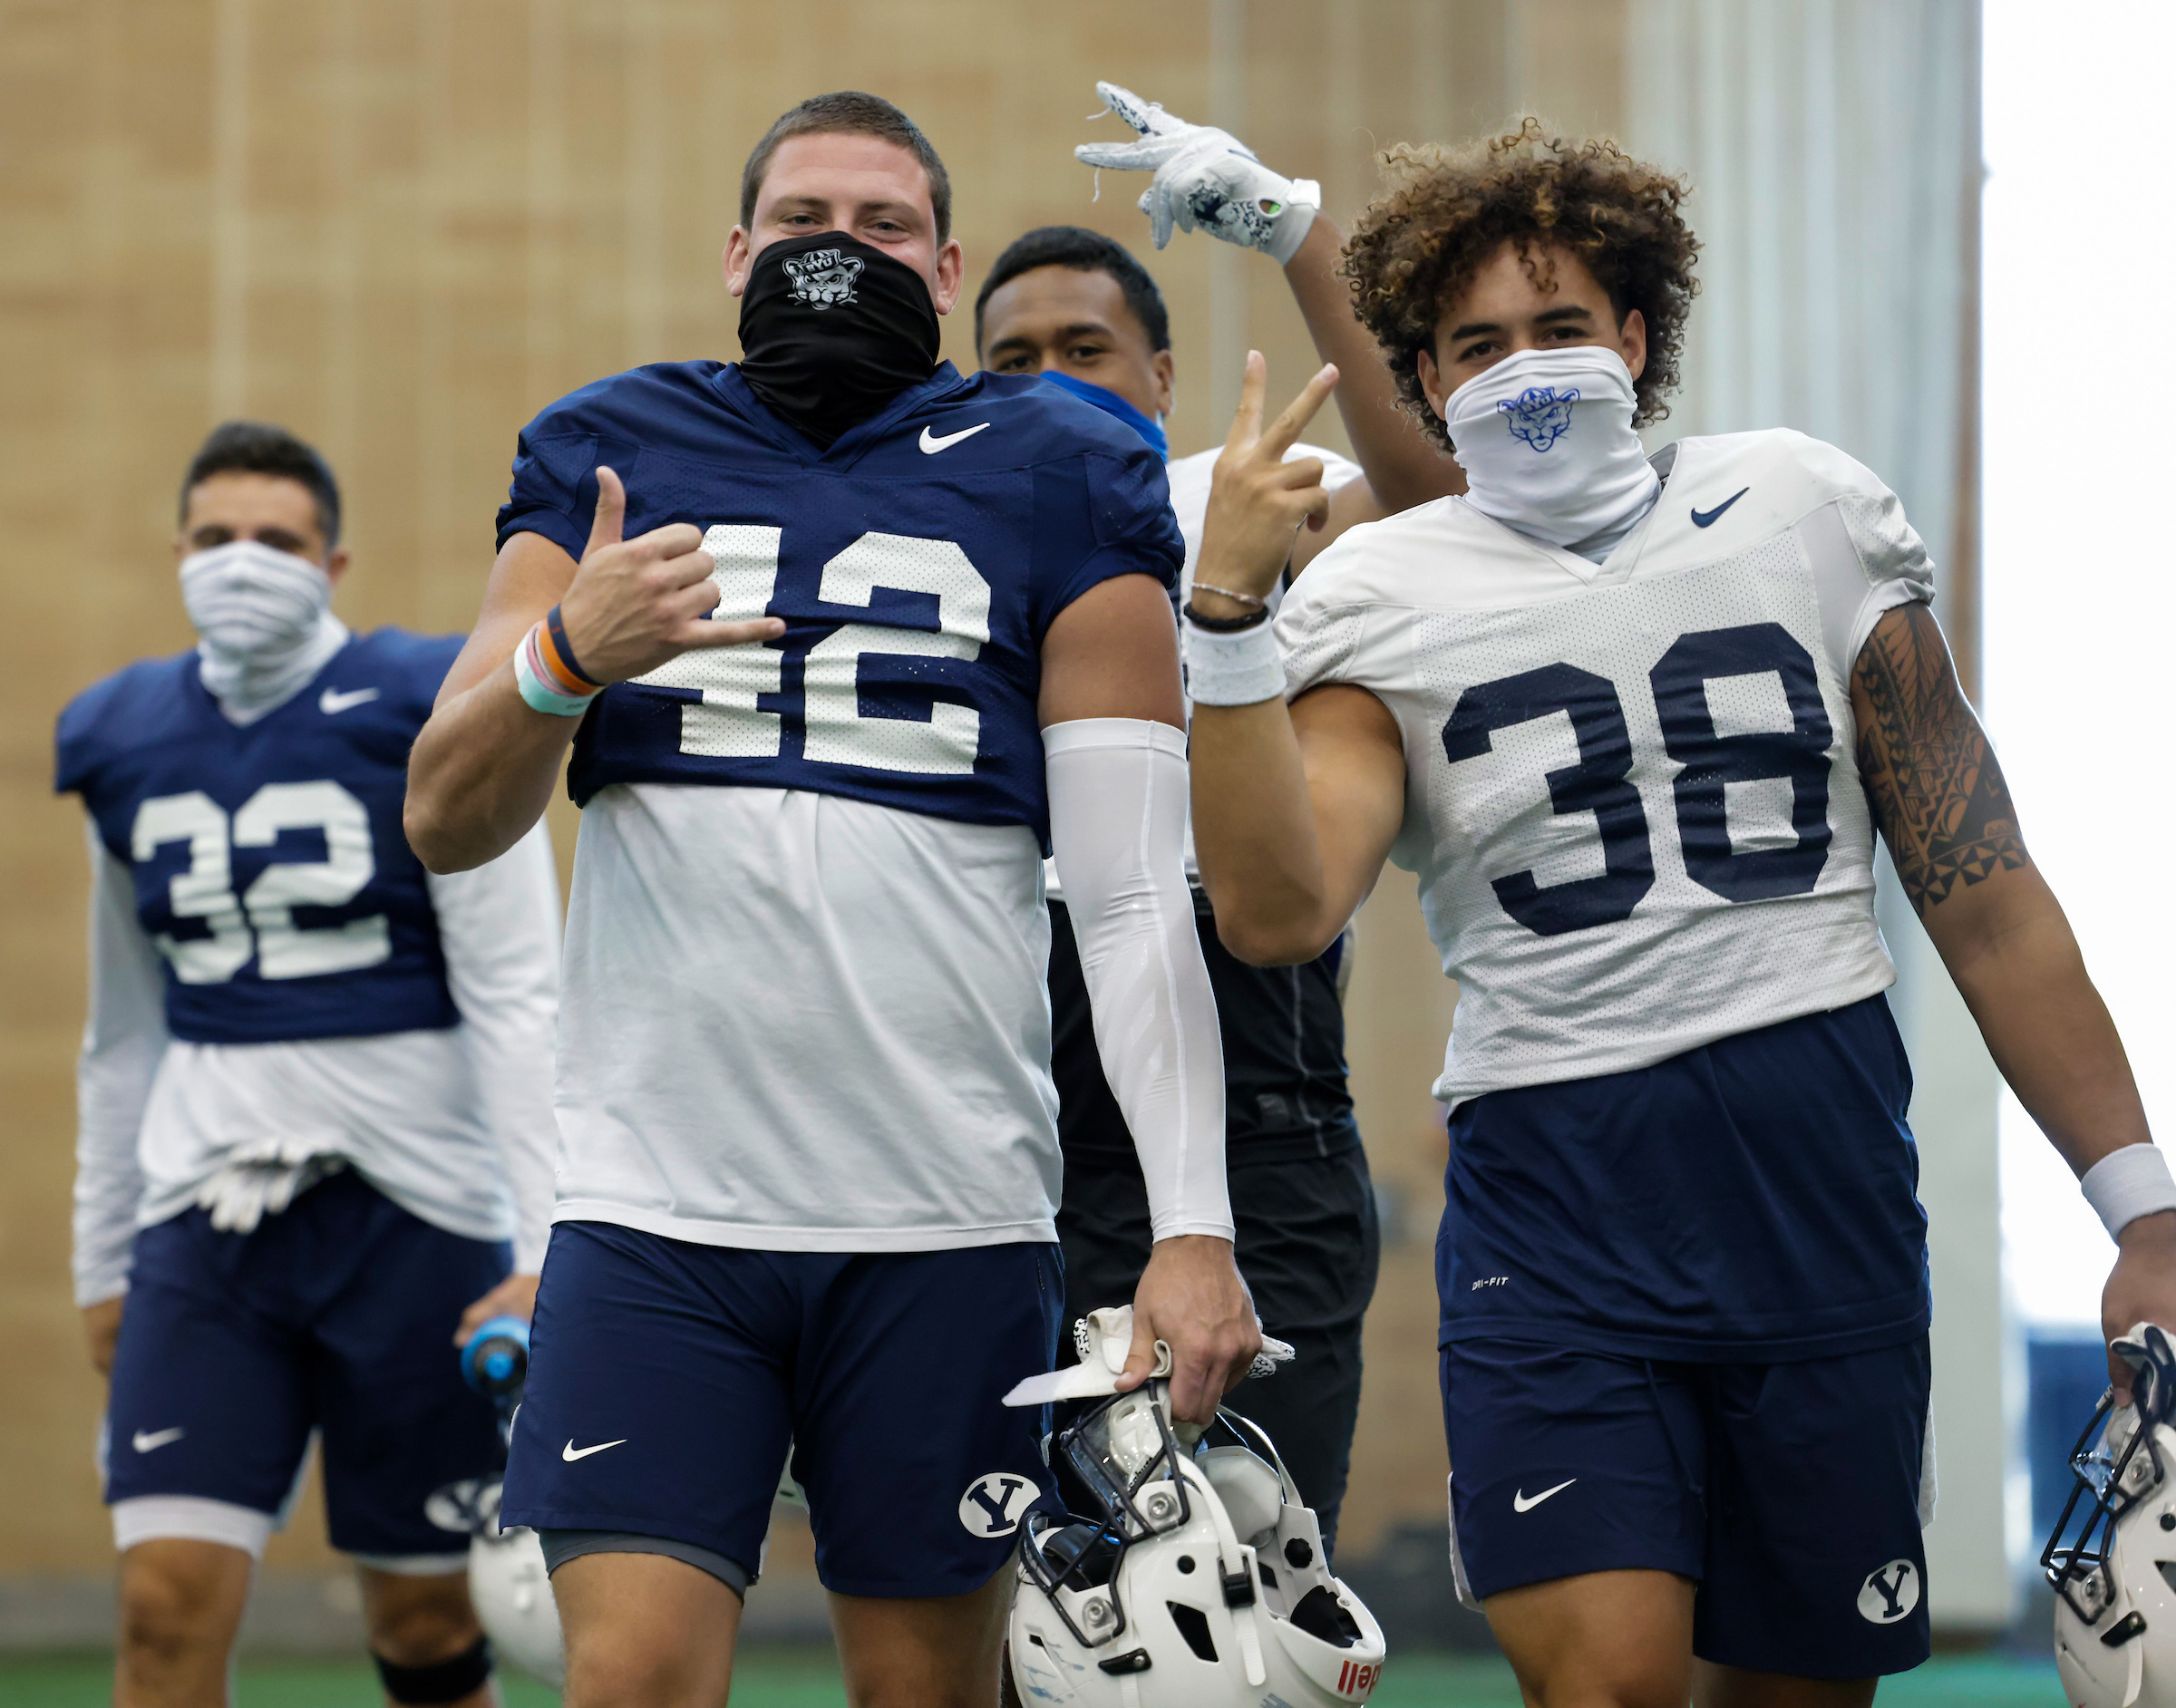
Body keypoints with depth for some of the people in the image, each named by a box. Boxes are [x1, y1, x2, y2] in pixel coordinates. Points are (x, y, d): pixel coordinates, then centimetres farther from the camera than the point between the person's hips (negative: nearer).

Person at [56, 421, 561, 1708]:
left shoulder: (427, 720, -3)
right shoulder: (128, 745, 10)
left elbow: (517, 1001, -6)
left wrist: (546, 1250, -13)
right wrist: (103, 1261, 21)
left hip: (409, 1203, -3)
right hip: (207, 1215, 3)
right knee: (168, 1599, -10)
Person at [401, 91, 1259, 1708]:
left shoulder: (1056, 489, 7)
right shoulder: (608, 459, 12)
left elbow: (1139, 901, 2)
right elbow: (445, 822, 7)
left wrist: (1195, 1227, -8)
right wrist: (566, 656, -14)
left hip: (950, 1217, 0)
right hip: (658, 1204, 1)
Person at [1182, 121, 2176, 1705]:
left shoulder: (1806, 509, 10)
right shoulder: (1383, 598, 5)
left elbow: (1981, 888, 11)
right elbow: (1278, 910, -11)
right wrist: (1227, 615, -19)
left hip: (1826, 1174, 2)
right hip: (1554, 1185, -2)